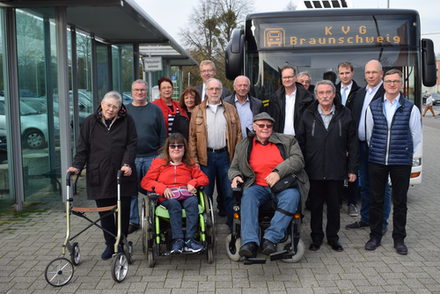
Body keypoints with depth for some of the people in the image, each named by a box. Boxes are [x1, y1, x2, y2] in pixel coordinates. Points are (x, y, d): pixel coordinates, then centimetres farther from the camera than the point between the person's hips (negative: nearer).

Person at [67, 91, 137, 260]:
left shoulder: (127, 121, 3)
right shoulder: (90, 122, 7)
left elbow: (131, 145, -1)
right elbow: (83, 147, 6)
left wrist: (127, 163, -15)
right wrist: (77, 165, -6)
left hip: (122, 176, -1)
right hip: (99, 176, 1)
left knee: (123, 211, 6)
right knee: (104, 212, 7)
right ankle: (110, 244, 22)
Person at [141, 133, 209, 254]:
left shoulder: (190, 164, 22)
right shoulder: (159, 163, 16)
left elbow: (204, 178, 21)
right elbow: (145, 181, 7)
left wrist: (193, 183, -2)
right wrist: (162, 188, -9)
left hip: (186, 196, 1)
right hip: (167, 198, -1)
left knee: (193, 202, -34)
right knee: (174, 205, -36)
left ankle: (189, 239, -39)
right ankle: (177, 239, -39)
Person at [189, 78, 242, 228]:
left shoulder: (231, 109, 10)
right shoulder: (198, 111, 7)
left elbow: (238, 133, 7)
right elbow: (192, 136, 4)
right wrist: (194, 158, -3)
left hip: (225, 155, 1)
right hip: (205, 157, 0)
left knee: (229, 192, 5)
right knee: (205, 193, 6)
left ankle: (233, 224, 15)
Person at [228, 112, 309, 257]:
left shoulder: (287, 141, 10)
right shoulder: (243, 146, 15)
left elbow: (298, 159, -3)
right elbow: (233, 168, 22)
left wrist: (279, 172, -17)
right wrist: (235, 176, -2)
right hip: (258, 186, 1)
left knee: (292, 196, -34)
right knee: (248, 196, -32)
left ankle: (271, 238, -35)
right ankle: (250, 242, -39)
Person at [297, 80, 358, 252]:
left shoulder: (345, 114, 3)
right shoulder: (308, 115, 3)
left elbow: (352, 144, 4)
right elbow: (300, 143, 4)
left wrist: (352, 169, 0)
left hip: (336, 171, 0)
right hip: (314, 171, 0)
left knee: (334, 206, 11)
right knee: (315, 206, 9)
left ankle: (333, 238, 27)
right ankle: (316, 238, 24)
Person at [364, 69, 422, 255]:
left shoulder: (411, 108, 1)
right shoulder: (373, 107, 5)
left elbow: (417, 137, 6)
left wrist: (414, 157, 7)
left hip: (401, 162, -1)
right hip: (376, 161, 1)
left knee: (400, 201, 7)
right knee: (376, 199, 8)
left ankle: (399, 239, 21)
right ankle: (375, 236, 22)